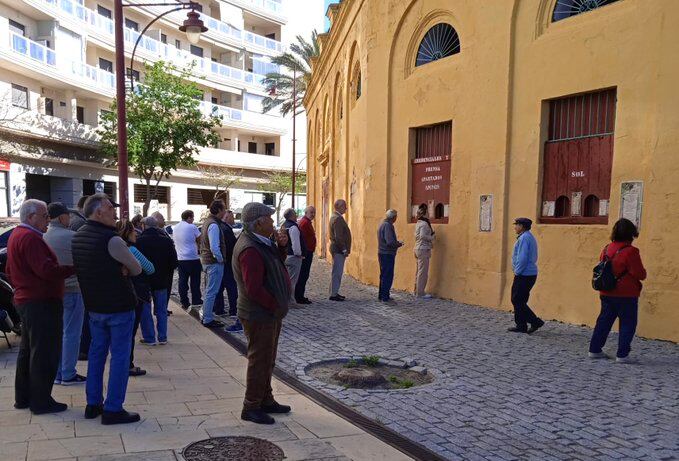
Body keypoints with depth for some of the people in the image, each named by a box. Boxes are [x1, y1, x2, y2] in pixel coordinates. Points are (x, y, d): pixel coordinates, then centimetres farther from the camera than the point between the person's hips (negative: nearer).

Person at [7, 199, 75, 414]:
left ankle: (23, 397, 29)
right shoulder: (30, 237, -19)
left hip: (25, 300, 11)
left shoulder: (16, 235, 16)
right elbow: (46, 270, -27)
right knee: (44, 353, -3)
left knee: (28, 351, 19)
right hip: (42, 302, -11)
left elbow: (10, 271, 24)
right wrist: (74, 268, -22)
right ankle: (41, 401, 4)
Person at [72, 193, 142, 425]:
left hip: (93, 305, 8)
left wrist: (116, 269, -1)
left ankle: (93, 404, 26)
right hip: (119, 306, -8)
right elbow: (137, 269, -13)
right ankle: (113, 409, 5)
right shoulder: (111, 239, -20)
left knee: (96, 353, 17)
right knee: (119, 357, 0)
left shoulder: (77, 237, 6)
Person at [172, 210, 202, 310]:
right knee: (195, 280, 4)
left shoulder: (175, 228, 10)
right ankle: (196, 301, 8)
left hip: (180, 258, 6)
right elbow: (199, 240, -3)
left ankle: (184, 302, 10)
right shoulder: (192, 227, -10)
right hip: (192, 258, -6)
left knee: (182, 281, 8)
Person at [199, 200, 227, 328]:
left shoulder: (207, 221, 12)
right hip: (214, 262, -10)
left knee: (210, 290, 19)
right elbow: (215, 248, -27)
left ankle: (205, 315, 27)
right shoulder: (214, 225, -20)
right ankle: (208, 319, 4)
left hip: (206, 260, 10)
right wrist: (221, 259, -12)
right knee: (212, 291, -3)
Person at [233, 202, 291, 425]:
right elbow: (254, 289, -30)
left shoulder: (262, 242, 8)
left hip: (270, 313, 10)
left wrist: (281, 246, 1)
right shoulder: (250, 249, -25)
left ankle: (266, 400, 33)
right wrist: (276, 306, -18)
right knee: (259, 361, 1)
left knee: (267, 360, 20)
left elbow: (277, 263, 20)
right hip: (259, 315, -10)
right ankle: (251, 408, 15)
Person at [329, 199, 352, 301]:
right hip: (339, 250, -11)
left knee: (337, 273, 15)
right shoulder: (337, 219, -17)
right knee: (337, 273, -6)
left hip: (337, 249, 11)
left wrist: (345, 249, 19)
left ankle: (334, 292, 21)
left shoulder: (335, 217, 16)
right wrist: (344, 250, -18)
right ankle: (333, 294, -1)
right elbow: (338, 237, -23)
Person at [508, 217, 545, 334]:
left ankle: (535, 321, -4)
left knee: (518, 301, -5)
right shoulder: (529, 237, 17)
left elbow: (523, 258, -23)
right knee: (518, 301, 13)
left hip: (524, 275, -10)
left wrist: (517, 271, -12)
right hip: (530, 273, 10)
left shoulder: (524, 238, -16)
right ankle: (521, 326, 16)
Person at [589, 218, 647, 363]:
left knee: (604, 321, 14)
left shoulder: (606, 249, 3)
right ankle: (622, 355, 5)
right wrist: (643, 273, 6)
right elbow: (640, 274, -15)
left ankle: (594, 349, 18)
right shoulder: (630, 251, -17)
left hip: (606, 294, 6)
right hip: (626, 296, -6)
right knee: (627, 324, 6)